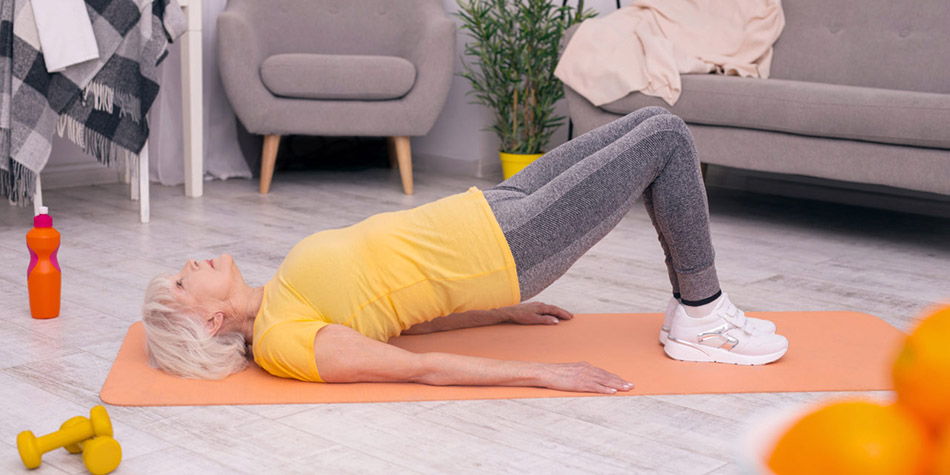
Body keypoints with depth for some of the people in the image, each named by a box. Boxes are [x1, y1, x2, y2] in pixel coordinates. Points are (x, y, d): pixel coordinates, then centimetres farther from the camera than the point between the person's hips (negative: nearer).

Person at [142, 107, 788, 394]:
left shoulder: (282, 302, 9)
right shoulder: (284, 342, -17)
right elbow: (422, 368, -22)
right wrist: (546, 374, -25)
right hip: (506, 247, -9)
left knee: (654, 125, 9)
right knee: (665, 135, -6)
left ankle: (691, 310, 20)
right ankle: (703, 316, 8)